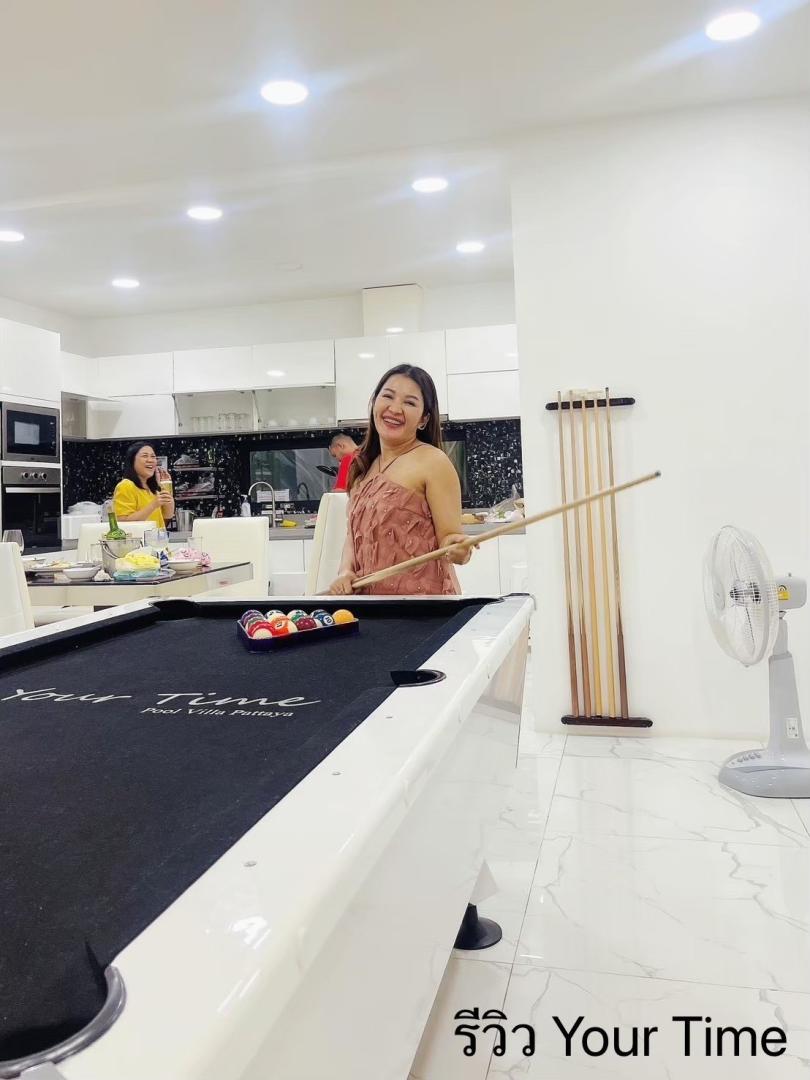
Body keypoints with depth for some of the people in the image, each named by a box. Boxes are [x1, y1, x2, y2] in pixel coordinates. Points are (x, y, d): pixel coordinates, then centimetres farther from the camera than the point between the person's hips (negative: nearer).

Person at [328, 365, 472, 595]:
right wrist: (345, 572, -6)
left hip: (422, 596, -6)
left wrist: (457, 549, -34)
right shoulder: (363, 465, 6)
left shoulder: (433, 461, -12)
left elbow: (449, 539, -13)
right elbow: (354, 533, 11)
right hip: (368, 599, 6)